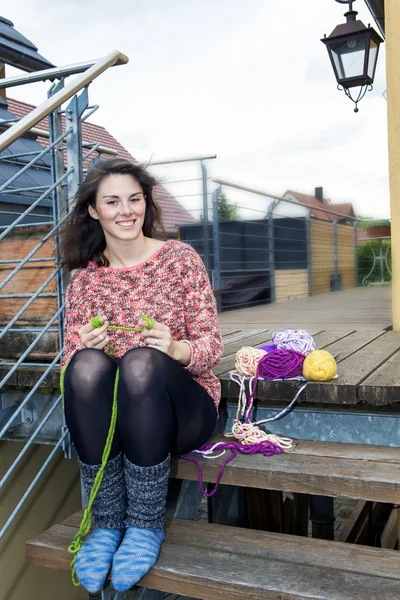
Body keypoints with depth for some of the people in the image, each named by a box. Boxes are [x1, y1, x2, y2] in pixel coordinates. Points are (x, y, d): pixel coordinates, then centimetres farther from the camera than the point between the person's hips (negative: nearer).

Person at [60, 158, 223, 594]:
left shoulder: (179, 259, 0)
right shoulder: (84, 278, 7)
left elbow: (212, 344, -3)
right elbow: (69, 361, 5)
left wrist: (176, 349, -25)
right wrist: (83, 348, -19)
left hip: (183, 407, -1)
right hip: (110, 415, 2)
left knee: (141, 361, -33)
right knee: (87, 364, -30)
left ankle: (146, 525, -18)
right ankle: (106, 524, -17)